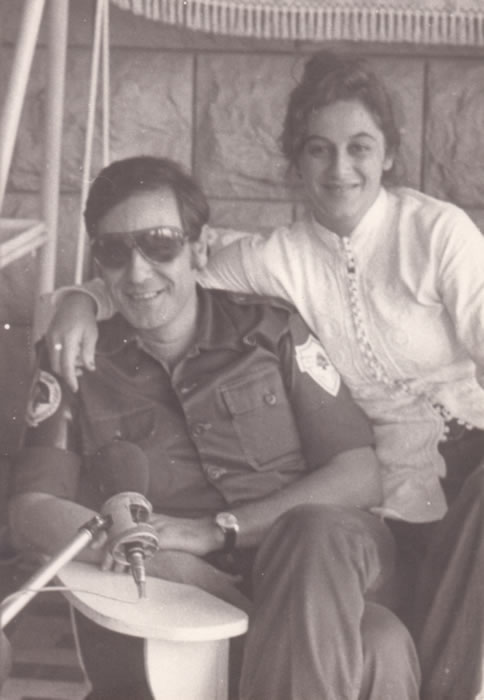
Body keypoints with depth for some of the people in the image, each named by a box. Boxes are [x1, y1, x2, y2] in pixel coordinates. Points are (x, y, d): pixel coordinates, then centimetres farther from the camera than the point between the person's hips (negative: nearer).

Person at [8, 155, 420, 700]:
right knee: (381, 651, -34)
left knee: (318, 534, -37)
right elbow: (31, 509, 1)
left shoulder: (273, 333, 11)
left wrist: (212, 531, -9)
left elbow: (360, 478, 3)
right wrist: (171, 565, -16)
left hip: (322, 563, 3)